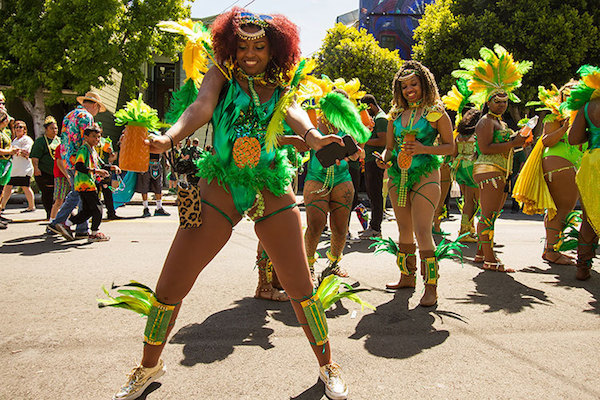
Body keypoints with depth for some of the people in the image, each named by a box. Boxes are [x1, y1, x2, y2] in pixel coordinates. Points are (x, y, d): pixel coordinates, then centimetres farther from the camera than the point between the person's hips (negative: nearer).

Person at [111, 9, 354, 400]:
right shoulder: (222, 75, 5)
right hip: (219, 189, -1)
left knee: (301, 287, 2)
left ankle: (328, 366, 26)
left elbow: (294, 112, -11)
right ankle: (150, 366, 28)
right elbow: (201, 107, -14)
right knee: (170, 287, 0)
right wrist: (169, 138, -35)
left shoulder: (280, 87, 9)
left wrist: (312, 135, -35)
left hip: (273, 191, 1)